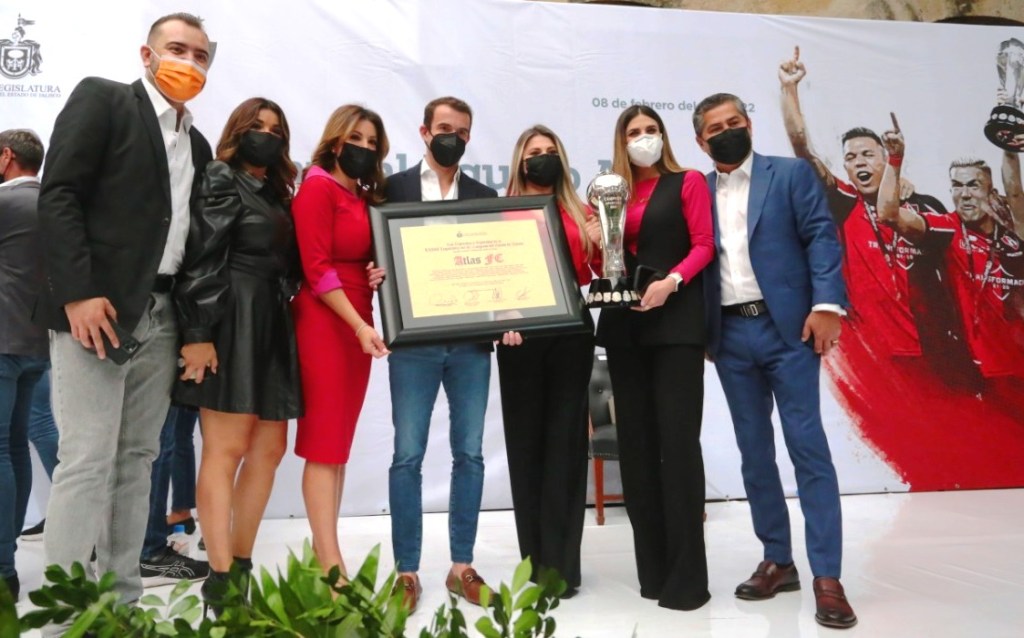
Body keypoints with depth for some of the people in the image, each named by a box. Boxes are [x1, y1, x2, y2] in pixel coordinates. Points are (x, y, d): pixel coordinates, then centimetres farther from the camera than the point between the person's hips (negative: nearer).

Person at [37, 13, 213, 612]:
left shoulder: (198, 145, 19)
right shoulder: (101, 98, 1)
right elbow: (59, 195, -9)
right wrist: (77, 293, -18)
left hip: (162, 316, 6)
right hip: (96, 306, -6)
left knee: (137, 459, 8)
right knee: (87, 462, -7)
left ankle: (123, 599, 16)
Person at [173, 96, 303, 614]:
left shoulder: (278, 194, 22)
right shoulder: (222, 180, -1)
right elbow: (202, 260, -11)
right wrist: (198, 333, -19)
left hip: (272, 326, 8)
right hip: (232, 324, -8)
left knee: (269, 448, 7)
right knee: (226, 449, -8)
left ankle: (242, 565, 16)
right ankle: (220, 576, -3)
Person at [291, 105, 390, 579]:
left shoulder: (366, 197, 17)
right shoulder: (318, 188, -6)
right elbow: (316, 268, -14)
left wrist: (379, 275, -2)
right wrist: (359, 325, -19)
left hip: (358, 322, 8)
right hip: (324, 322, -8)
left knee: (341, 441, 9)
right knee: (324, 442, -7)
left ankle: (323, 547, 17)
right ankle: (331, 566, -5)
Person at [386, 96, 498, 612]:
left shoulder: (485, 197, 14)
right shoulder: (394, 188, 7)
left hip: (471, 342, 3)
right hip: (413, 342, -2)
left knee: (469, 453, 6)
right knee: (407, 456, 0)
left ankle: (462, 567, 18)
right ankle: (406, 571, 11)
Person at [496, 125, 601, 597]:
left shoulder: (579, 215, 12)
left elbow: (599, 274, 12)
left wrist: (601, 244, -6)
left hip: (571, 333, 2)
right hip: (521, 336, -1)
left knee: (565, 439, 2)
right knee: (525, 439, 3)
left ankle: (561, 563, 7)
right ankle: (537, 562, 13)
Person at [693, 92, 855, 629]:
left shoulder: (792, 173, 5)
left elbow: (822, 238, -3)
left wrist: (827, 305, -15)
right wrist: (701, 331, 3)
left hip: (787, 327, -3)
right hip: (730, 335, 4)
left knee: (808, 448, -5)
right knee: (754, 452, 8)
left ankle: (827, 577, 0)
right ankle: (777, 561, 20)